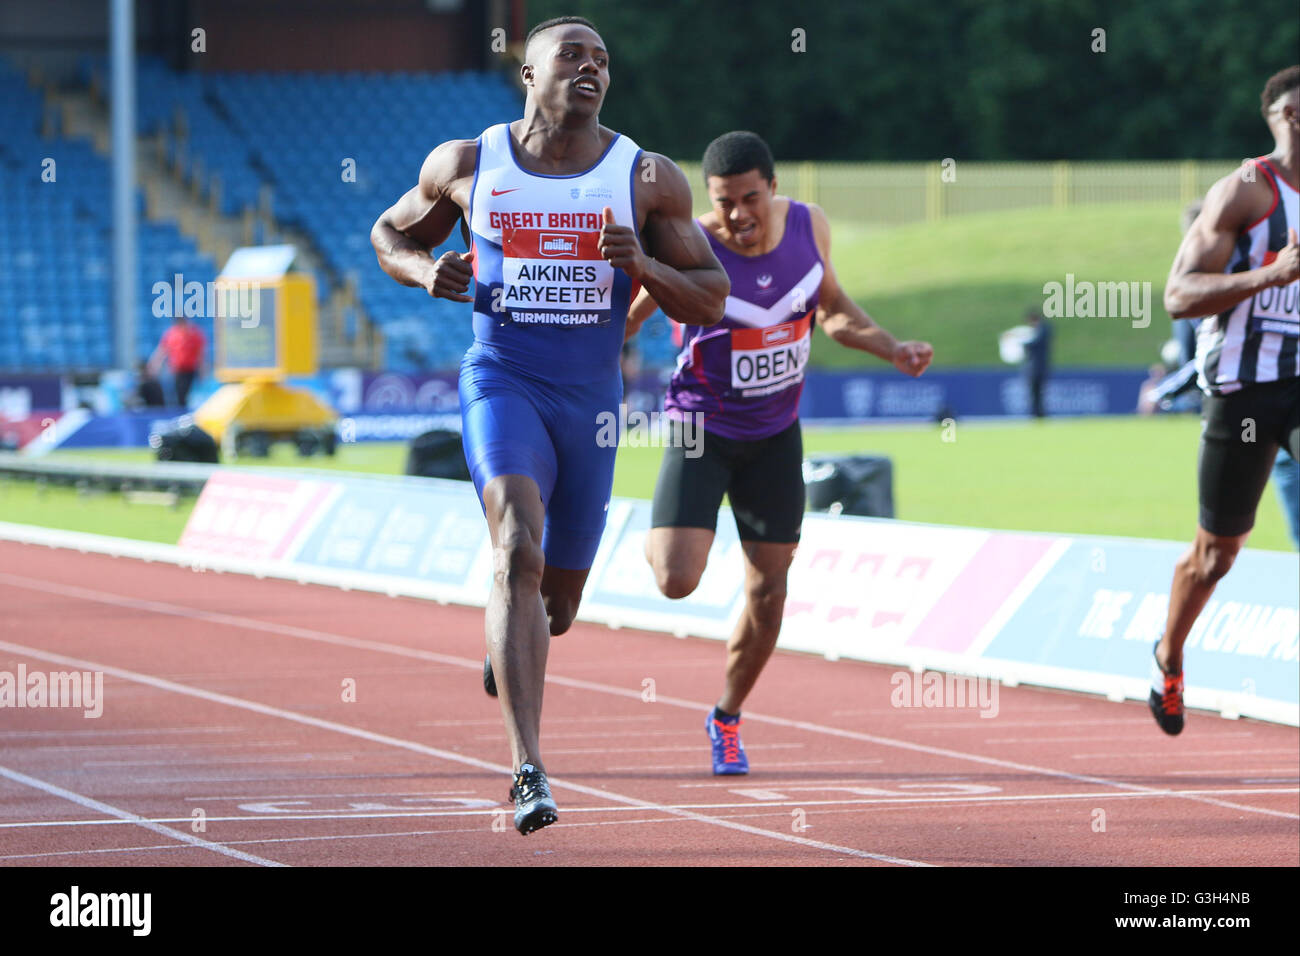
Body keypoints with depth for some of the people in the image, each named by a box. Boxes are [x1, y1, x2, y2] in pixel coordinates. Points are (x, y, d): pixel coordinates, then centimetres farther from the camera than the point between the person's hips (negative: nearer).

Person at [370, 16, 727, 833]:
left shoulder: (649, 180, -2)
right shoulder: (466, 166, -1)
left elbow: (711, 299, 1)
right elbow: (390, 234, 15)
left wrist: (643, 265, -18)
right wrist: (425, 269, -8)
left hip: (591, 399, 3)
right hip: (502, 383, -3)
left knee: (559, 597, 14)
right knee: (518, 551, -26)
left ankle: (507, 645, 55)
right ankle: (530, 773, -31)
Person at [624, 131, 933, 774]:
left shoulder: (809, 227, -9)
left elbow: (831, 308, 10)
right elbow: (617, 323, -12)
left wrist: (893, 351, -2)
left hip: (775, 435, 4)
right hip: (701, 430, -4)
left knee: (768, 590, 7)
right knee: (677, 581, -20)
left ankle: (727, 717, 30)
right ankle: (660, 541, 19)